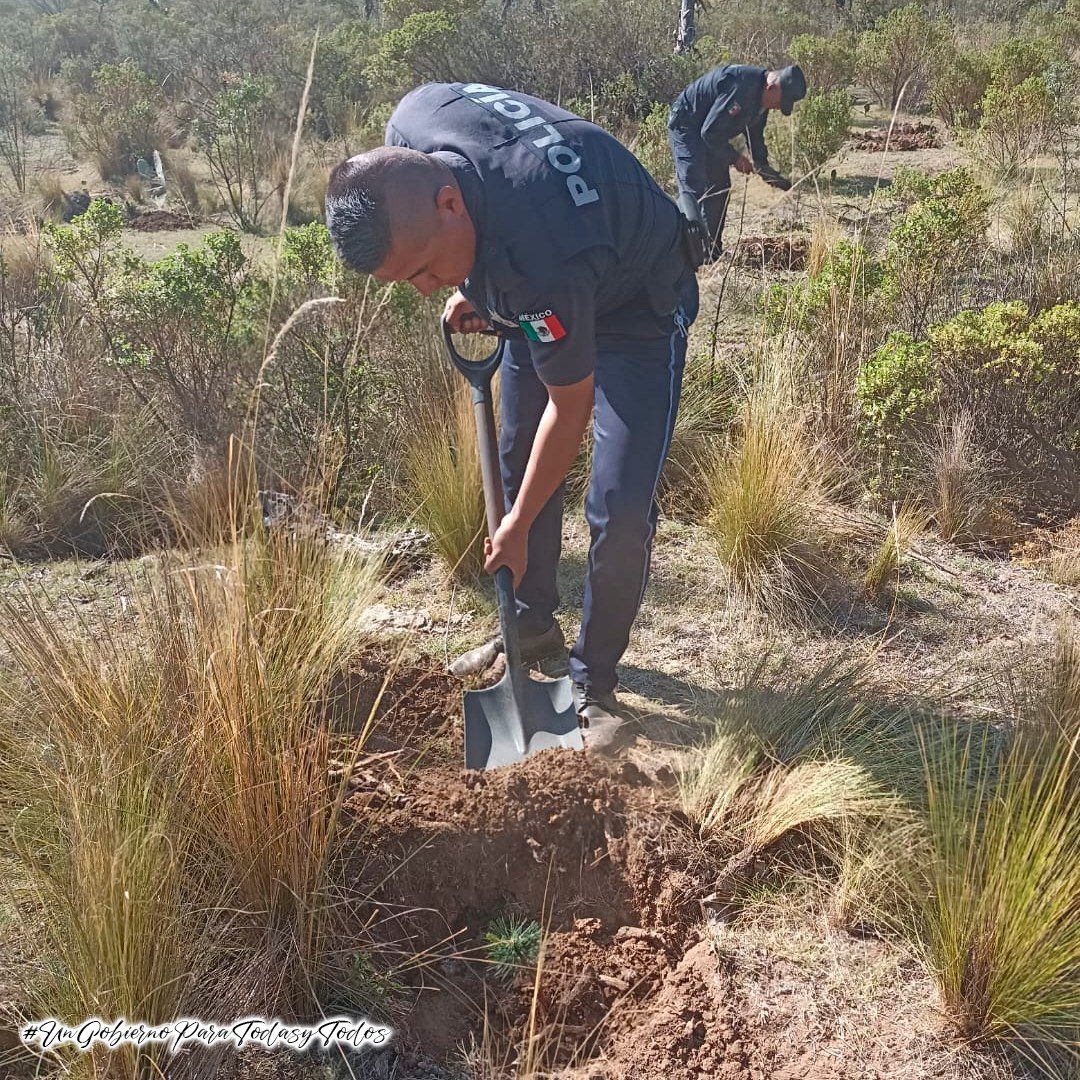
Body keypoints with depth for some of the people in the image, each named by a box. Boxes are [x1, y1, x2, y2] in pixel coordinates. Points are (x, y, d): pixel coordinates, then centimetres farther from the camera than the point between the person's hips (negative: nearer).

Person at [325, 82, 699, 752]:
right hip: (538, 298, 7)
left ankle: (594, 682, 5)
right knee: (519, 466, 13)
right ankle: (534, 627, 32)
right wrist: (471, 287, 0)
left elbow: (569, 406, -29)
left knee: (620, 508, -15)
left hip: (635, 310, -7)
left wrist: (519, 526, -17)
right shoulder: (411, 127, -25)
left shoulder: (540, 259, -44)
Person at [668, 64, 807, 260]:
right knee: (694, 187, -21)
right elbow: (710, 132, -29)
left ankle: (713, 251, 12)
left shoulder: (761, 97, 0)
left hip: (709, 132, 10)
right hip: (686, 125, -10)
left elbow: (755, 135, 15)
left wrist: (762, 165, 4)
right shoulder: (740, 87, -31)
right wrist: (735, 158, -19)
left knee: (720, 187, 7)